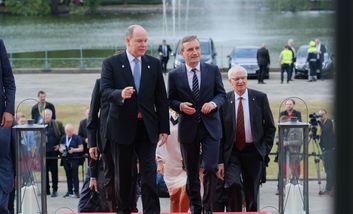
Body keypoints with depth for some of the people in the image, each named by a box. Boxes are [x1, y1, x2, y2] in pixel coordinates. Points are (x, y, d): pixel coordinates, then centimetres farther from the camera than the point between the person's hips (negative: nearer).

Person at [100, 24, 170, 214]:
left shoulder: (154, 64, 8)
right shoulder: (111, 63, 0)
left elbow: (161, 98, 9)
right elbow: (105, 92, -11)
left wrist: (164, 127, 5)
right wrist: (120, 94, -33)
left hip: (147, 127, 1)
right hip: (122, 127, -1)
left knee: (149, 173, -6)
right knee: (123, 175, 8)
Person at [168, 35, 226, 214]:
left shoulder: (213, 70, 1)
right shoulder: (175, 75, -1)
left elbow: (221, 93, 7)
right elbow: (171, 100, 5)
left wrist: (213, 103, -13)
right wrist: (180, 106, -16)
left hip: (210, 127, -1)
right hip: (188, 128, 1)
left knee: (210, 168, -9)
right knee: (191, 172, 10)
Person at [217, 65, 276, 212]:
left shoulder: (260, 98, 2)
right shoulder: (224, 101, -1)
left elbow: (270, 127, 8)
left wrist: (265, 149, -3)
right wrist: (220, 161, -4)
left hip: (253, 152, 1)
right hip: (232, 152, -1)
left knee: (252, 193, 6)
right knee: (233, 184, -24)